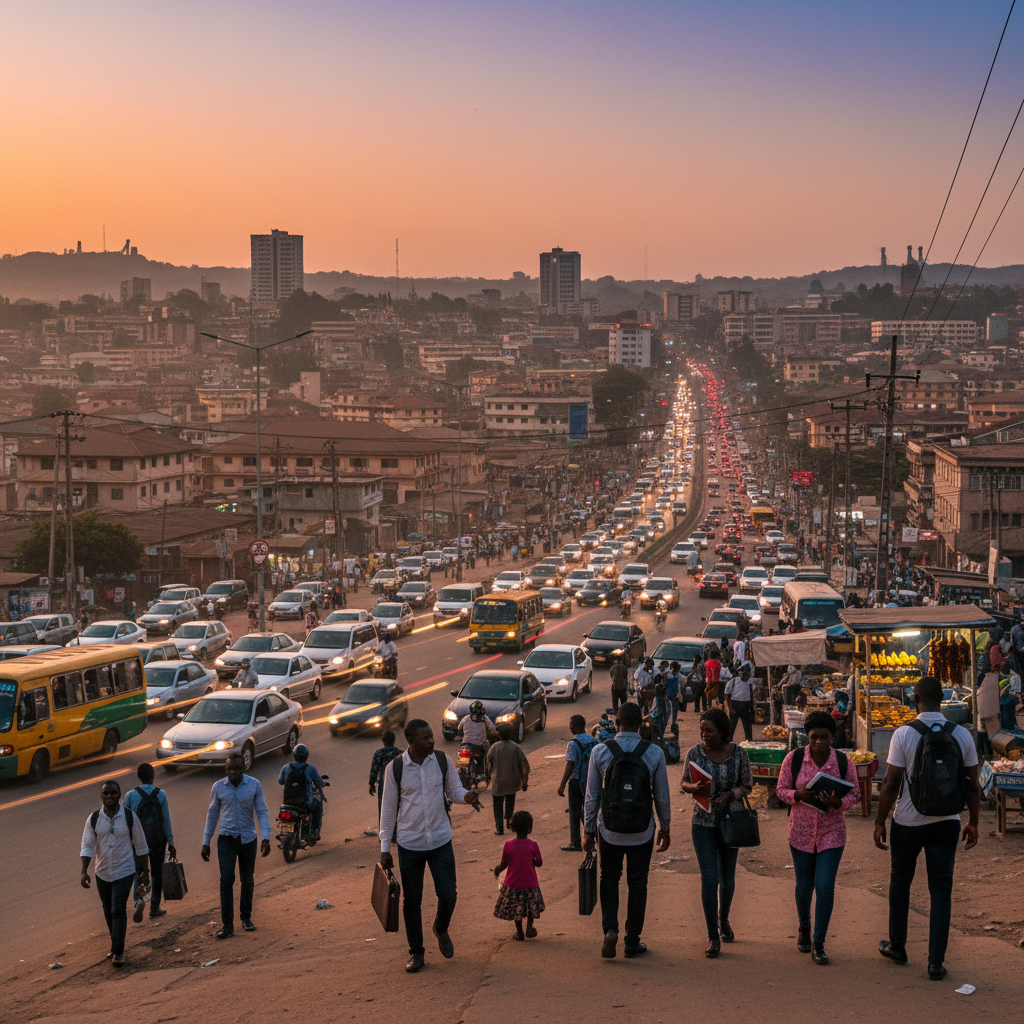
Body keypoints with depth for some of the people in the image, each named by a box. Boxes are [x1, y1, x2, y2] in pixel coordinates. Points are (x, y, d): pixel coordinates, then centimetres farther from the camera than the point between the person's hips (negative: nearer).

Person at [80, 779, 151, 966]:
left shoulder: (129, 817, -6)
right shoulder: (94, 819, -3)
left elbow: (141, 846, 1)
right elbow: (87, 846, -4)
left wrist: (145, 872, 2)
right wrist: (84, 871, -16)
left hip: (124, 872, -3)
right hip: (102, 873, 3)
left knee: (118, 911, -12)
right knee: (108, 912, 14)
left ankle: (118, 951, -6)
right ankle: (116, 946, 31)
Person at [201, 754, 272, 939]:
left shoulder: (254, 785, -6)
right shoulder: (218, 787, -3)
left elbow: (262, 812, -3)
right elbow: (212, 814, 6)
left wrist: (266, 838, -14)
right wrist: (206, 843, 7)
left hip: (248, 839, 1)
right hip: (227, 839, -1)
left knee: (247, 880, 12)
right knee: (227, 879, -13)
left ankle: (246, 918, 31)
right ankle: (227, 925, -10)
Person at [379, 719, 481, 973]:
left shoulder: (442, 760, -3)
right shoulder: (395, 768, -8)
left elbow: (454, 790, 8)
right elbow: (389, 808, -1)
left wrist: (466, 796, -18)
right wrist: (384, 848, 0)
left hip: (440, 840, 1)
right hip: (409, 844, -1)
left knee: (447, 894, -2)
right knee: (411, 900, 6)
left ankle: (441, 929, 31)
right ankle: (416, 953, 20)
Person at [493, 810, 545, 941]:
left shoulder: (508, 845, -14)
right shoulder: (533, 845, -13)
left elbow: (503, 865, -6)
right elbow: (539, 862, -4)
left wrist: (497, 869, 15)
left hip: (513, 883, 0)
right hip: (530, 883, 0)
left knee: (515, 907, 16)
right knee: (531, 904, 23)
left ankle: (519, 932, 22)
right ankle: (529, 928, 24)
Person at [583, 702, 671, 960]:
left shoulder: (600, 752, -7)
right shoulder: (654, 753, -7)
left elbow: (592, 796, -3)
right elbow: (662, 796, -1)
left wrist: (588, 830, 7)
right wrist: (665, 828, 13)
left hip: (609, 831, 0)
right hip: (642, 832, 0)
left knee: (609, 879, 18)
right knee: (637, 884, 13)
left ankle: (610, 930, -2)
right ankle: (633, 942, 19)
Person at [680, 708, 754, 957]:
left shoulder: (738, 754, -7)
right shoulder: (694, 753, -7)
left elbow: (747, 785, 0)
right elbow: (683, 783, 3)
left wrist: (729, 795, -19)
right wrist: (694, 787, -20)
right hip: (703, 822, -1)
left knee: (727, 878, 14)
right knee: (709, 879, -9)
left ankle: (724, 920, 42)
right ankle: (713, 937, -2)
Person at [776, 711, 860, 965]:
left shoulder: (843, 762, -6)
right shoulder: (794, 758, -5)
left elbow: (854, 794, 2)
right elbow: (781, 789, 1)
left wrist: (838, 802, -20)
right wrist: (798, 795, -21)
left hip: (831, 832, -1)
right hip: (801, 831, 1)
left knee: (825, 887, -9)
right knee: (804, 886, 12)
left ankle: (818, 945, 2)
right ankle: (803, 927, 42)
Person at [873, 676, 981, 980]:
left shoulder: (904, 735, -12)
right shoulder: (962, 735, -4)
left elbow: (890, 784, -11)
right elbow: (973, 785, 1)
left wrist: (880, 822, -1)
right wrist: (973, 822, 13)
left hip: (908, 823, -1)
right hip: (946, 822, 2)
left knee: (900, 882, 18)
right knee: (941, 889, 6)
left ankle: (897, 946, 31)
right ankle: (936, 961, 1)